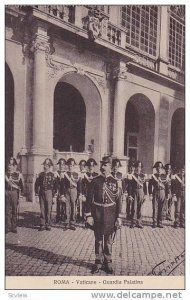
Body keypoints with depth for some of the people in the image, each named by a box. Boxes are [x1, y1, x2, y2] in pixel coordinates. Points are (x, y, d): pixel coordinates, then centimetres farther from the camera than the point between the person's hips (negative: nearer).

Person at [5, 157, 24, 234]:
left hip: (15, 193, 0)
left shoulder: (18, 174, 5)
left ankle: (14, 227, 12)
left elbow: (22, 185, 9)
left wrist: (20, 193, 4)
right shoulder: (5, 174, 6)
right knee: (7, 210, 0)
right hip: (7, 192, 0)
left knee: (14, 211, 4)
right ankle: (8, 227, 6)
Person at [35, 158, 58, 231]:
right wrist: (36, 192, 5)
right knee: (42, 209, 4)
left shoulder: (52, 175, 3)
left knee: (48, 209, 0)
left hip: (49, 192, -2)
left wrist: (55, 193, -5)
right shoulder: (41, 174, 10)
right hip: (41, 193, 2)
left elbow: (55, 184, 1)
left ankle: (48, 224, 10)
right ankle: (42, 225, 10)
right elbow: (36, 183, 12)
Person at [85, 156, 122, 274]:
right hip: (97, 213, 0)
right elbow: (89, 199, -1)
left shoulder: (114, 181, 0)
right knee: (98, 239, 10)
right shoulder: (95, 181, -1)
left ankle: (108, 262, 24)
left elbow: (118, 200, 2)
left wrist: (118, 217, -1)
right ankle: (98, 262, 23)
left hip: (110, 214, 0)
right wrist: (89, 215, -6)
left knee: (109, 240, 10)